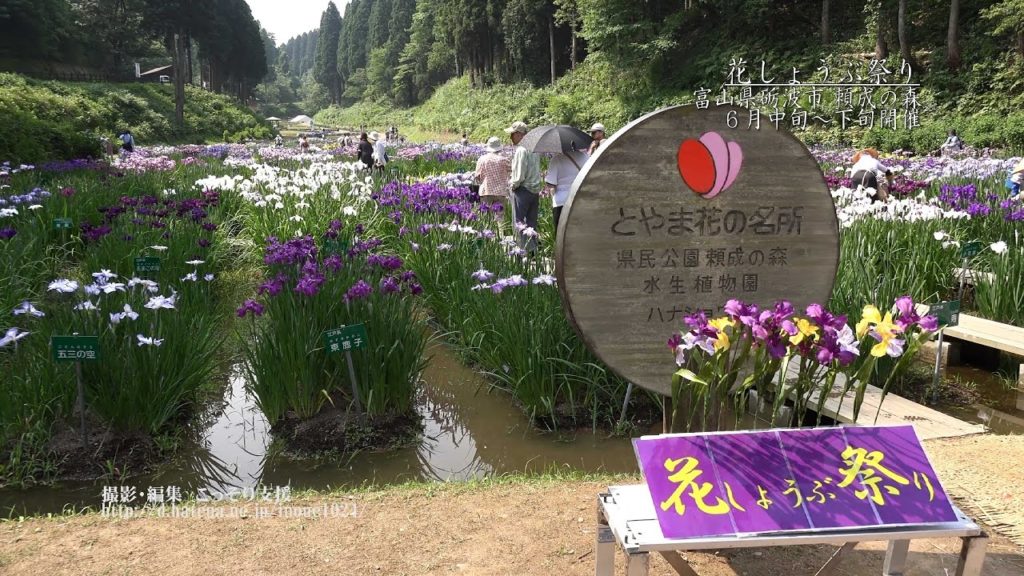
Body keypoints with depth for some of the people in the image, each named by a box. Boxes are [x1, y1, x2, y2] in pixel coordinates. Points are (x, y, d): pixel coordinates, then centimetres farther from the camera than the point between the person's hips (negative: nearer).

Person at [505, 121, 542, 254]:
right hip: (535, 190, 9)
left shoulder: (521, 150, -17)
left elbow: (519, 176, -20)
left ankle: (525, 249, -6)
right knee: (532, 223, 13)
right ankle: (533, 250, 17)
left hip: (522, 190, -8)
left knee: (519, 223, -2)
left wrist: (512, 185, -3)